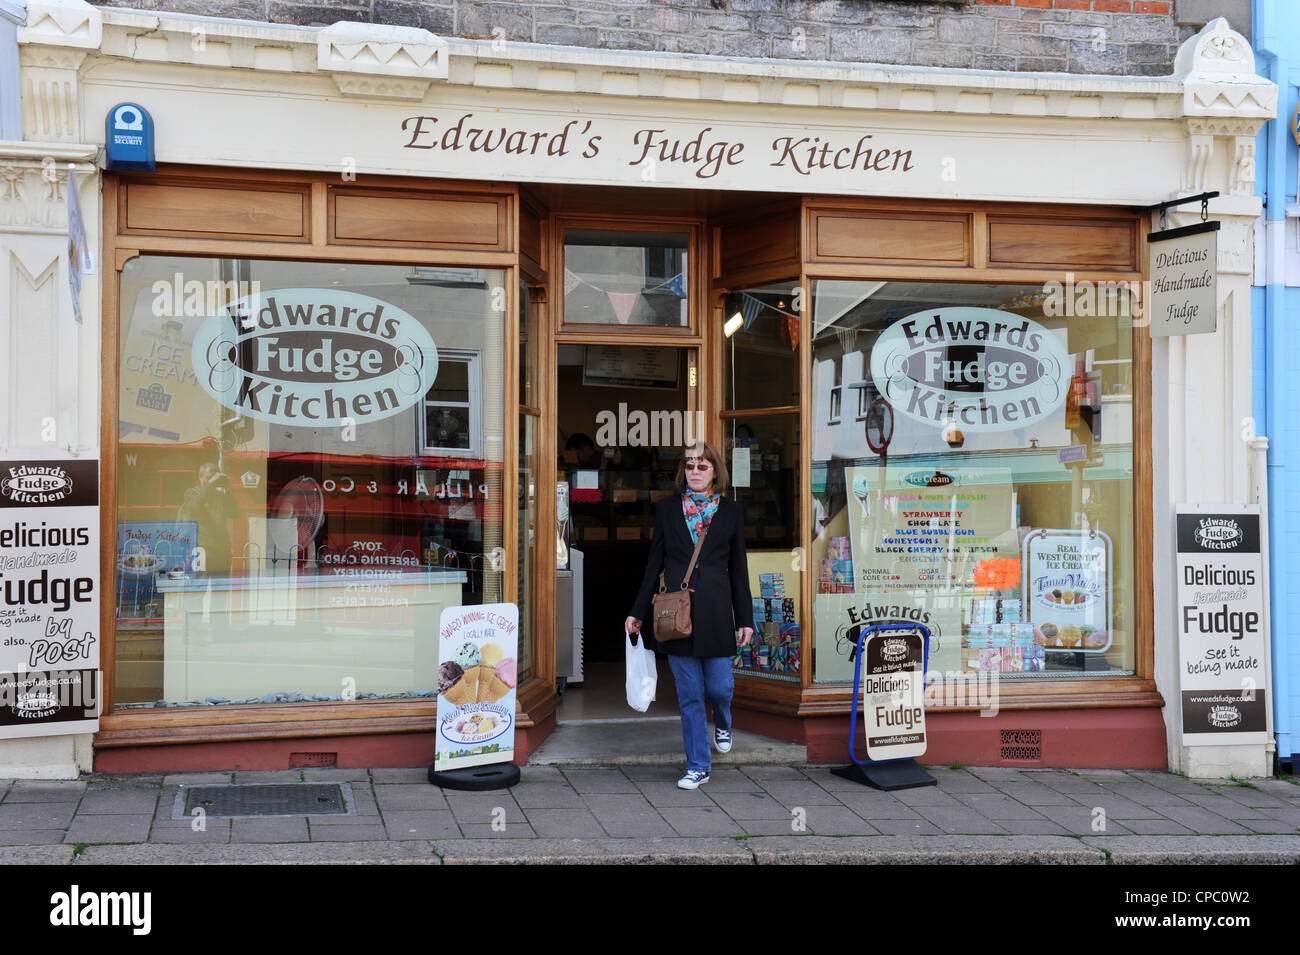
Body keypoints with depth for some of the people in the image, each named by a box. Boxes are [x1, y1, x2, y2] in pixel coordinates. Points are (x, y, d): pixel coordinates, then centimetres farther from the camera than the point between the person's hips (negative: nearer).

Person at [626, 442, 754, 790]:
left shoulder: (731, 512, 7)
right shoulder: (667, 508, 8)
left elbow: (738, 569, 8)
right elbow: (654, 563, 10)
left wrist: (745, 618, 5)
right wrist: (639, 612, 8)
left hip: (715, 612, 0)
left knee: (718, 686, 0)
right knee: (689, 695, 3)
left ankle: (723, 722, 37)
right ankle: (698, 767, 14)